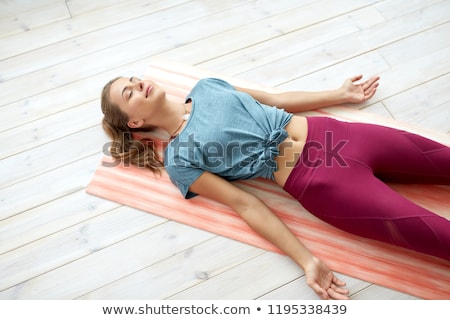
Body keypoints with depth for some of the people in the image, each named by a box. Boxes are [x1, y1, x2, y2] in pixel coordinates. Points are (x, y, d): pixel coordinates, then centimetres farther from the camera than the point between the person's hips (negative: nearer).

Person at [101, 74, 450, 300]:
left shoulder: (206, 86, 13)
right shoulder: (179, 160, -3)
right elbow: (245, 204, -8)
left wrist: (340, 95, 20)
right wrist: (306, 260, -14)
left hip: (331, 133, 6)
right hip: (319, 181, -5)